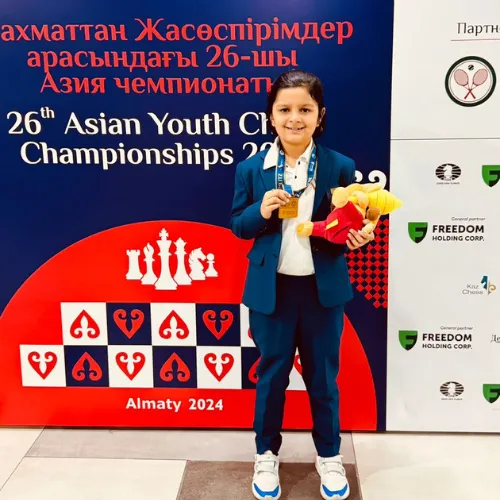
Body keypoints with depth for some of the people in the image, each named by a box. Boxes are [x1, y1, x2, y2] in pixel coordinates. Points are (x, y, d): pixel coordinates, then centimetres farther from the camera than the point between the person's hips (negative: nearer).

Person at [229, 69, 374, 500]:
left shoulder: (340, 167, -5)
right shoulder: (251, 169, -4)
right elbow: (238, 225, 3)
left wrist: (358, 235, -20)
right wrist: (261, 212, -17)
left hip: (323, 289, 0)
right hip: (271, 289, 0)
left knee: (323, 376, 15)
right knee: (271, 374, 15)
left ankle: (329, 456, 37)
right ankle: (267, 454, 37)